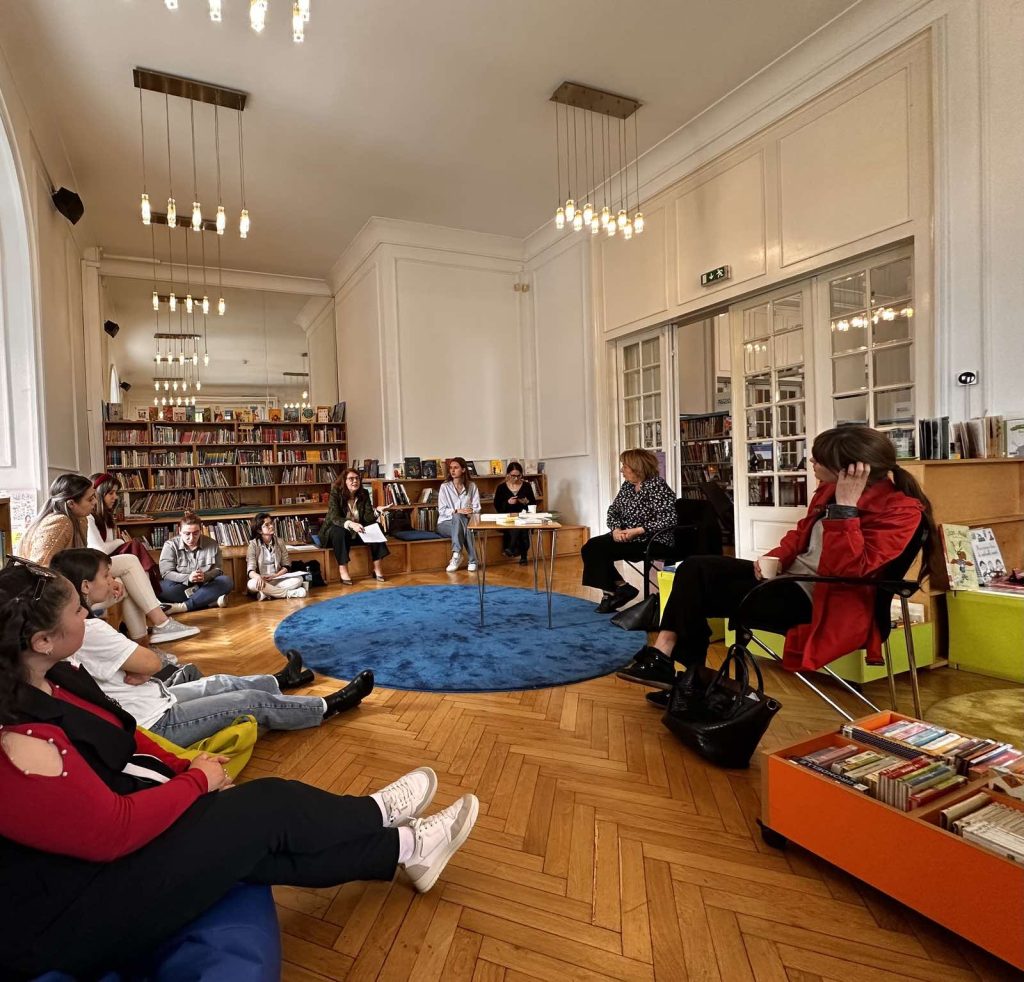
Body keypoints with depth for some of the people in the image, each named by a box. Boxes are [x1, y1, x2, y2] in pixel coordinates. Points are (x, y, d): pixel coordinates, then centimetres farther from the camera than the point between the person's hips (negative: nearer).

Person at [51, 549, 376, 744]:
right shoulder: (90, 631, -29)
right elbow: (153, 663, -22)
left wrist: (137, 670, -12)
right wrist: (142, 667, -4)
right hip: (155, 725, -9)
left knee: (221, 683, 24)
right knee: (252, 702, 0)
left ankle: (280, 681, 51)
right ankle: (329, 706, 17)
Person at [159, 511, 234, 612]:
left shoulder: (212, 544, -2)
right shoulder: (170, 545, -5)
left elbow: (218, 569, -2)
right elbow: (166, 573, -13)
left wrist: (205, 576, -27)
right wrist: (188, 578, -32)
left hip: (204, 586, 1)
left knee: (226, 581, -26)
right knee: (164, 587, -32)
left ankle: (184, 606, -34)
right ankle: (212, 601, -30)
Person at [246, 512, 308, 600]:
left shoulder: (279, 542, 4)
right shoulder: (254, 545, -5)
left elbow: (286, 566, 4)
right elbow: (250, 571, -14)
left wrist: (276, 575, -17)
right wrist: (258, 577, -37)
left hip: (278, 579, 3)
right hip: (261, 581, -3)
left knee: (299, 579, -23)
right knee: (252, 584, -38)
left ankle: (266, 594, -30)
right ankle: (289, 593, -30)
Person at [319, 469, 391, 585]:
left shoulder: (364, 493, -5)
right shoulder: (336, 494, -17)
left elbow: (368, 517, -12)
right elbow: (334, 518, -28)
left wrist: (377, 510, -33)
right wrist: (350, 524, -47)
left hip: (357, 532, 4)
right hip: (336, 530, -4)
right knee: (339, 532, -37)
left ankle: (377, 567, -19)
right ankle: (343, 570, -31)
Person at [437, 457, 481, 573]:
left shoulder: (471, 486, 7)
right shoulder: (445, 487, 0)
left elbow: (476, 508, 2)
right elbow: (442, 510, -7)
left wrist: (471, 513, -21)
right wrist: (457, 511, -23)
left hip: (465, 522, 1)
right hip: (446, 523, -1)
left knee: (458, 519, -36)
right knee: (458, 518, -36)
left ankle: (457, 555, -39)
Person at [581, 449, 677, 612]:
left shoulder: (657, 487, -16)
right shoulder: (627, 485, 8)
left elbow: (668, 519, -24)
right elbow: (613, 510, 9)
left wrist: (637, 531, -27)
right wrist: (616, 529, -13)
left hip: (648, 541, -8)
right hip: (624, 536, 8)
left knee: (599, 549, -19)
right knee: (589, 547, -10)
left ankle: (611, 592, 1)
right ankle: (621, 588, -3)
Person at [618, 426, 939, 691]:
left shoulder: (900, 510, -20)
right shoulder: (833, 488, 2)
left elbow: (846, 570, -31)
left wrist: (845, 506, -33)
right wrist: (777, 557, 0)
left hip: (817, 602, -9)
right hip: (792, 575, 9)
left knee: (698, 593, -10)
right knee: (695, 568, -4)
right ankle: (664, 656, -8)